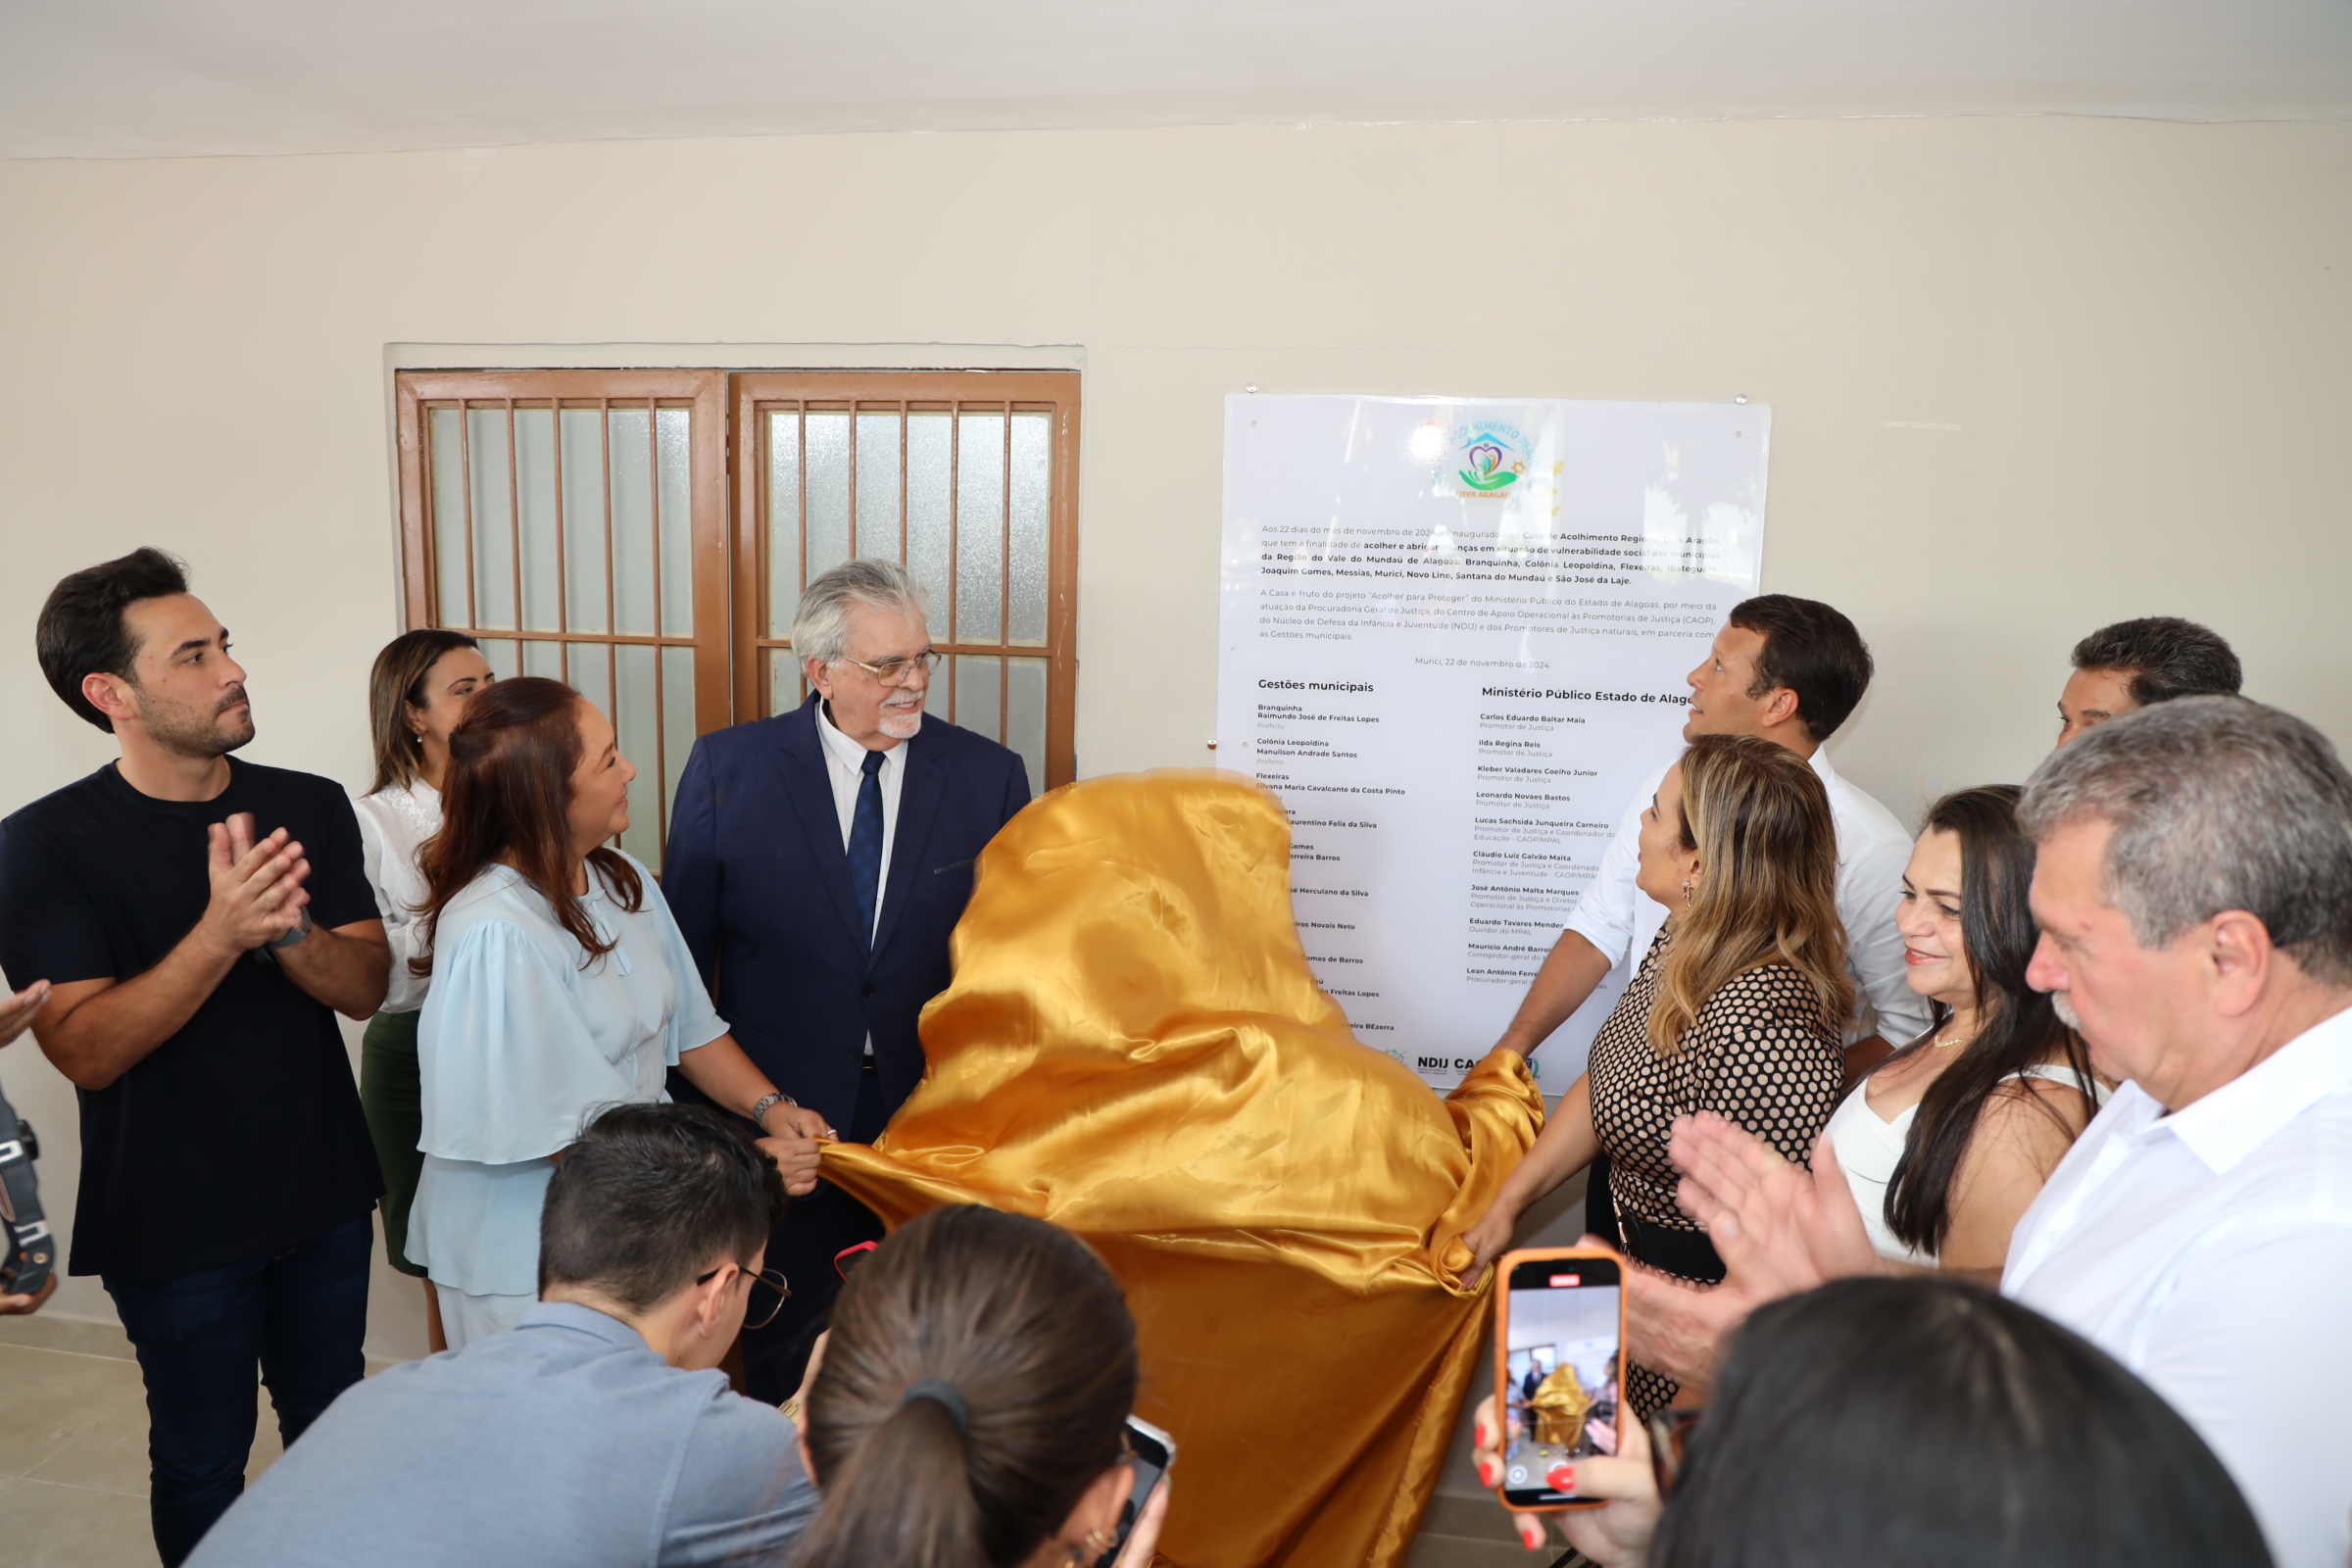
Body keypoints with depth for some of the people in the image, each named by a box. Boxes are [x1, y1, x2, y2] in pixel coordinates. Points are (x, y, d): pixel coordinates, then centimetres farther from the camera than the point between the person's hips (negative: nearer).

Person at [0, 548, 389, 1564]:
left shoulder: (312, 808, -3)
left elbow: (365, 987, -7)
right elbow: (86, 1050, -20)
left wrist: (287, 925, -27)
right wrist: (221, 933, -34)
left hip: (324, 1197, 4)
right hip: (176, 1223, -3)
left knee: (334, 1430, 21)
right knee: (203, 1460, 15)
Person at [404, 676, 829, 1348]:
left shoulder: (625, 881, 0)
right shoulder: (495, 933, -25)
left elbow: (689, 1026, 8)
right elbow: (575, 1133, -24)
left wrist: (768, 1108, -7)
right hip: (523, 1259, -7)